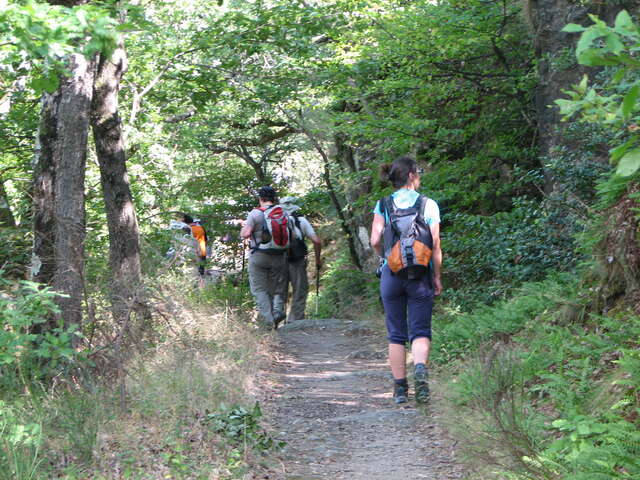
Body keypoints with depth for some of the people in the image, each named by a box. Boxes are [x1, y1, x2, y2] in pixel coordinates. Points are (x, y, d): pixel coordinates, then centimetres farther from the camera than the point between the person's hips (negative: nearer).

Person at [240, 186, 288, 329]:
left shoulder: (255, 213, -8)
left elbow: (245, 234, -10)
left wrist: (243, 229, 10)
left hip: (258, 256, -3)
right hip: (279, 257, 3)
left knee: (259, 289, 3)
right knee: (277, 289, 14)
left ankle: (269, 319, -11)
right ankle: (277, 310, -11)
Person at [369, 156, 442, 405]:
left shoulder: (383, 205, 1)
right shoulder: (429, 205, -2)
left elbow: (375, 241, -6)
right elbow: (435, 246, -3)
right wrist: (436, 277, 7)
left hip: (392, 273, 1)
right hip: (420, 275, -1)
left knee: (396, 334, 9)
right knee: (420, 330, 4)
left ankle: (400, 388, 12)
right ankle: (420, 367, -24)